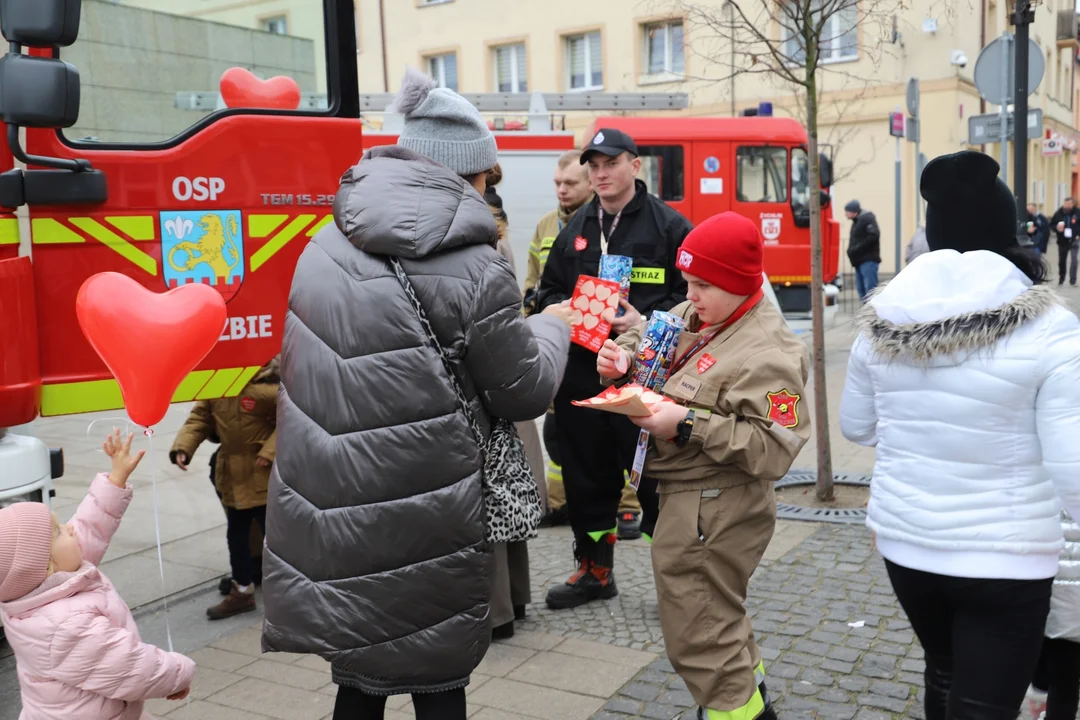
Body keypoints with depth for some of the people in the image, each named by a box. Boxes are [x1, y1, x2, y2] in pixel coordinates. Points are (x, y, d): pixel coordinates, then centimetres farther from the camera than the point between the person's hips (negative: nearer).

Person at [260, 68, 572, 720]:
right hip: (419, 526, -5)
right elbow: (524, 392, -5)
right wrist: (553, 328, 14)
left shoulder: (327, 245, 3)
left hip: (330, 509, 6)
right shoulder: (474, 269, -14)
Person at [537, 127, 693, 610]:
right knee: (586, 476, 13)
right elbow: (549, 288, 22)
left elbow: (693, 294, -4)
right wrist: (558, 309, -1)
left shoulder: (667, 225, 0)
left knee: (654, 473, -3)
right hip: (581, 374, 5)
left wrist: (648, 323, -17)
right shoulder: (575, 229, 15)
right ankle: (595, 570, 29)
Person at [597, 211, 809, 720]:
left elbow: (774, 449, -27)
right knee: (717, 612, 28)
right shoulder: (691, 317, 5)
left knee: (697, 637, 3)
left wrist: (690, 425, -30)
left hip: (713, 514, -10)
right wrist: (623, 356, -3)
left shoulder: (766, 353, -22)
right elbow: (645, 337, 20)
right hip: (685, 498, 10)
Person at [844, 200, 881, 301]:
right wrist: (852, 251, 7)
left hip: (868, 260, -10)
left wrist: (857, 249, -18)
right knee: (861, 289, 8)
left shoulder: (867, 218, -7)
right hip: (860, 261, 10)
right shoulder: (856, 221, 22)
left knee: (870, 289, -13)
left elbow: (874, 236, -19)